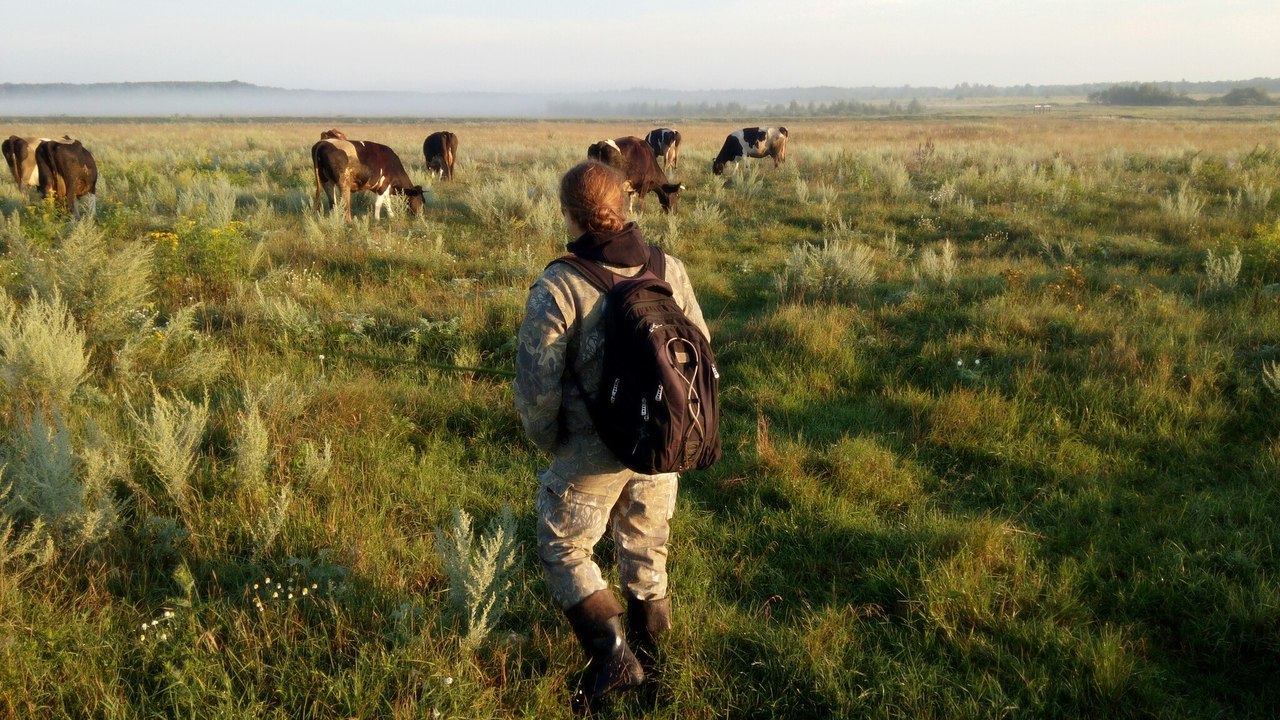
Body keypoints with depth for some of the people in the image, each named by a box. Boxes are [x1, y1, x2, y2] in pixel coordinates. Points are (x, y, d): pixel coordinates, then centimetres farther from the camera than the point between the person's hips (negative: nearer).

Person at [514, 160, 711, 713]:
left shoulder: (557, 288, -20)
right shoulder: (670, 270, -6)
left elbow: (536, 387, -19)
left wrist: (548, 440, 1)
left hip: (592, 455, -4)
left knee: (563, 548, 16)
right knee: (647, 548, 23)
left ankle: (611, 653, 7)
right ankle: (649, 646, 38)